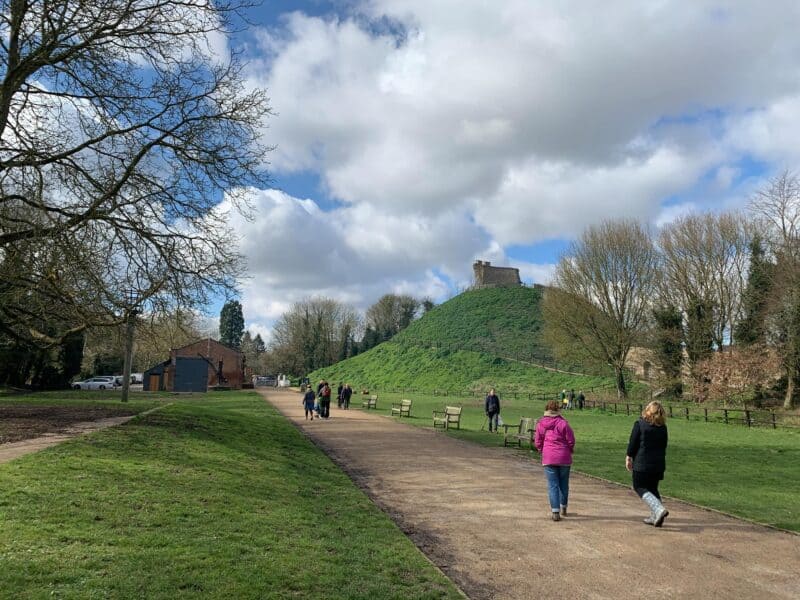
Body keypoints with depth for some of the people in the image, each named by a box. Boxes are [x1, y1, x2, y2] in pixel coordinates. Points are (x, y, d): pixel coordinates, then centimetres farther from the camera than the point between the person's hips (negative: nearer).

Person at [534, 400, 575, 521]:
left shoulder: (540, 424, -1)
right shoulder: (563, 423, -10)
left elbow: (537, 442, 3)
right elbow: (571, 441, -6)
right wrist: (570, 450, 14)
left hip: (548, 458, 1)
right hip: (564, 458, -1)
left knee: (553, 485, 3)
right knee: (564, 484, 16)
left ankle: (555, 512, -3)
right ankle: (563, 509, 30)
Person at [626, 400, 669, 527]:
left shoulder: (639, 424, -10)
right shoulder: (663, 427, 5)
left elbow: (633, 443, -9)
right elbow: (664, 446, 12)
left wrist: (628, 457, 1)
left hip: (642, 463, -6)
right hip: (659, 463, 6)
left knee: (640, 487, 4)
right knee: (653, 488, 18)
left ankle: (659, 509, -15)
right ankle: (655, 517, 19)